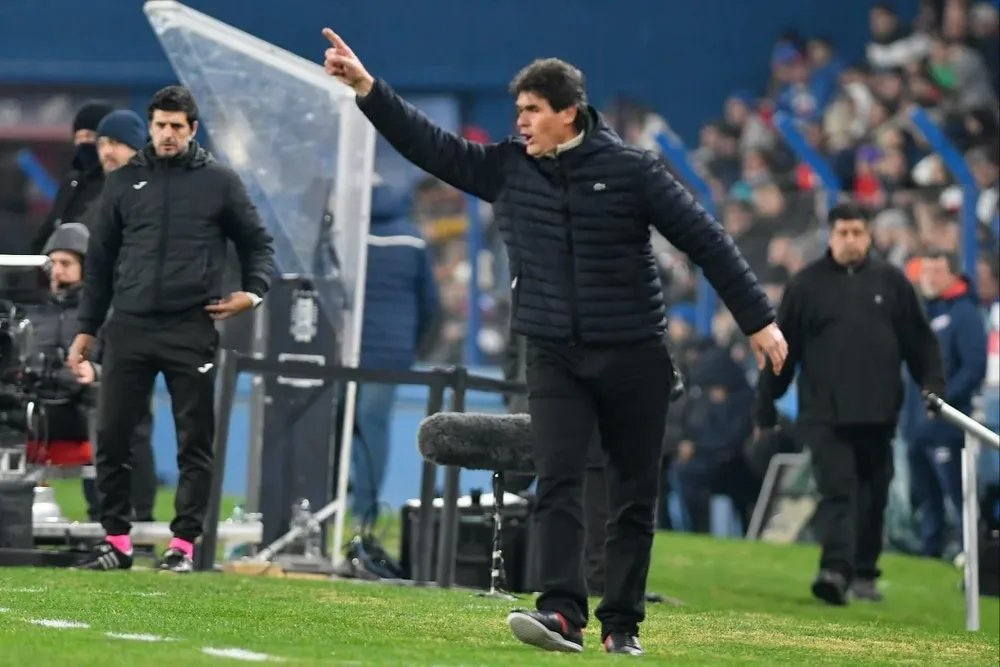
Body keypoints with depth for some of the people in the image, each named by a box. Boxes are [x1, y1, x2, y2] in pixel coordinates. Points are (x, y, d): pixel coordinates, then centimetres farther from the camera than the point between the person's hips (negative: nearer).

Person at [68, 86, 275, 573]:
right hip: (129, 328, 2)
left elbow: (258, 244, 12)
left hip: (192, 331, -2)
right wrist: (86, 329, 12)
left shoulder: (219, 182, 4)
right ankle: (116, 541, 9)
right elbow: (99, 260, 14)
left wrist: (254, 291, -6)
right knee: (111, 437, 0)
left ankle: (184, 543, 7)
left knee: (195, 442, 1)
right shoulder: (124, 182, 10)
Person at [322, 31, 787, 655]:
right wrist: (366, 87, -6)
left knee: (635, 495, 3)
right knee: (559, 484, -13)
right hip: (554, 356, 2)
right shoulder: (506, 168, 5)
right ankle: (564, 614, -20)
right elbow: (429, 142, 5)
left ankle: (623, 622, 10)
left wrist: (758, 319, -7)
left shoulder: (630, 168, -6)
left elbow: (705, 239, -5)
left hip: (634, 356, -2)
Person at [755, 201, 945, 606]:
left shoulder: (891, 282, 8)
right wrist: (765, 411, 3)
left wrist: (933, 386, 0)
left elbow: (920, 341, 12)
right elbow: (781, 351, 4)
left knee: (873, 495, 9)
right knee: (837, 490, -13)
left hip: (878, 414, 3)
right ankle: (836, 569, -24)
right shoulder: (807, 285, 3)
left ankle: (864, 572, 19)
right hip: (825, 414, -3)